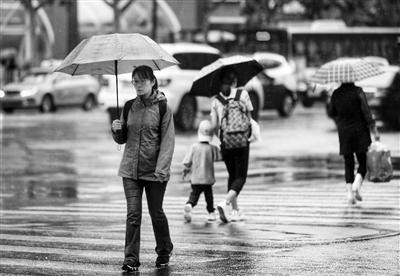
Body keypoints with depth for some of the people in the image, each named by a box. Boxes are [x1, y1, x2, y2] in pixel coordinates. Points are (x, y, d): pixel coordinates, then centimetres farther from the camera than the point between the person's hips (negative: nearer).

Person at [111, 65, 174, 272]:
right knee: (133, 214, -5)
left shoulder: (162, 108, -5)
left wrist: (161, 169, -18)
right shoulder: (129, 107, 8)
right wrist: (116, 130, -7)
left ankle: (164, 252, 29)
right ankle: (131, 259, -6)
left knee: (156, 212, 8)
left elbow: (167, 141, -9)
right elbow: (122, 139, 16)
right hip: (130, 170, 3)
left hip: (154, 172, -3)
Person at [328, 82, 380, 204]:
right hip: (360, 131, -3)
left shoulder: (336, 94, 1)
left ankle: (349, 192, -2)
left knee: (348, 164, 9)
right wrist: (375, 131, -7)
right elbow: (366, 112, -12)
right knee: (363, 162, 8)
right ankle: (356, 186, -14)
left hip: (343, 132, 3)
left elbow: (332, 112, 13)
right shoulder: (358, 91, -10)